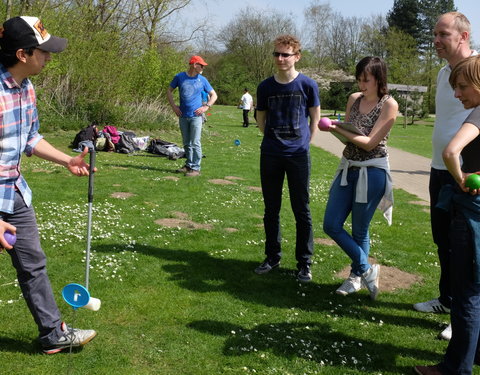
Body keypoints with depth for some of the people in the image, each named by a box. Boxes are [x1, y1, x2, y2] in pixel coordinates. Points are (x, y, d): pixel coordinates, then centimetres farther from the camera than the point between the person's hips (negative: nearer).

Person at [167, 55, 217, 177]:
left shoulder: (202, 80, 1)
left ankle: (196, 168, -3)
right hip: (183, 116, 2)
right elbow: (169, 91, 12)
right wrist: (173, 106, 2)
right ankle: (189, 165, 26)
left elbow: (213, 95, 9)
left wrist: (206, 106, -4)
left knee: (195, 143, -7)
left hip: (196, 116, -2)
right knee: (186, 143, 13)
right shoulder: (179, 77, 1)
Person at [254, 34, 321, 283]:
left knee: (301, 211, 2)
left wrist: (304, 142, 3)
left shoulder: (307, 85, -3)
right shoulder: (265, 87, 4)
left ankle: (304, 262, 13)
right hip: (270, 155, 3)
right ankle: (273, 256, 25)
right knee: (271, 209, 11)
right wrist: (274, 139, 10)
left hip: (298, 155, -3)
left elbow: (315, 118, 6)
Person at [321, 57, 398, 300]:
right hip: (347, 168, 7)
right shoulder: (354, 99, 6)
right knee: (331, 225, 3)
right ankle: (366, 269, 18)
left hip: (371, 172, -6)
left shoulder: (389, 105, -11)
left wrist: (337, 130, -22)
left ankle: (356, 276, 28)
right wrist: (335, 128, -9)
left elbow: (370, 142, -17)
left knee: (360, 231, 5)